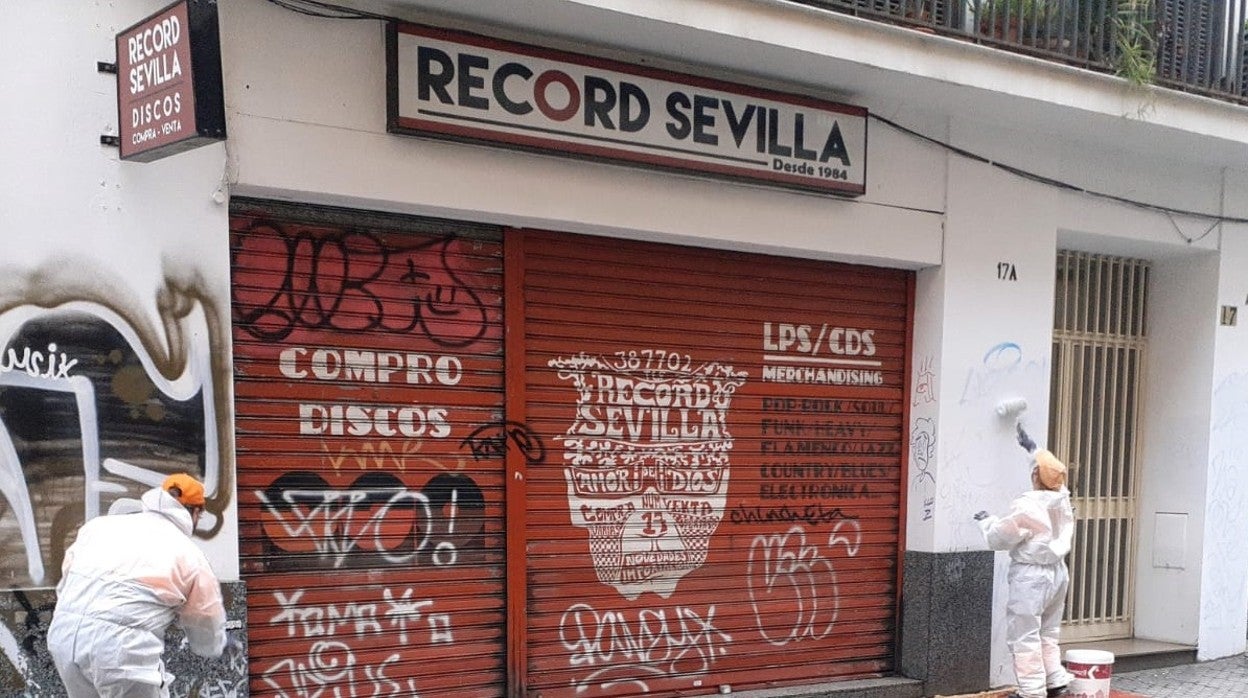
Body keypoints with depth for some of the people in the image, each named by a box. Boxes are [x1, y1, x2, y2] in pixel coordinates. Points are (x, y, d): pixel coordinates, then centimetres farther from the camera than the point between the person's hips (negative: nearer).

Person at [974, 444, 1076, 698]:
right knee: (1048, 633, 20)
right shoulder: (1062, 499, 1)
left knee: (1025, 636, -1)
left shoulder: (1027, 506, -20)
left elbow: (1000, 538, -12)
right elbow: (1054, 474, 24)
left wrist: (986, 521, 7)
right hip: (1057, 572, 8)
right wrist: (1033, 449, 33)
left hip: (1031, 576, -8)